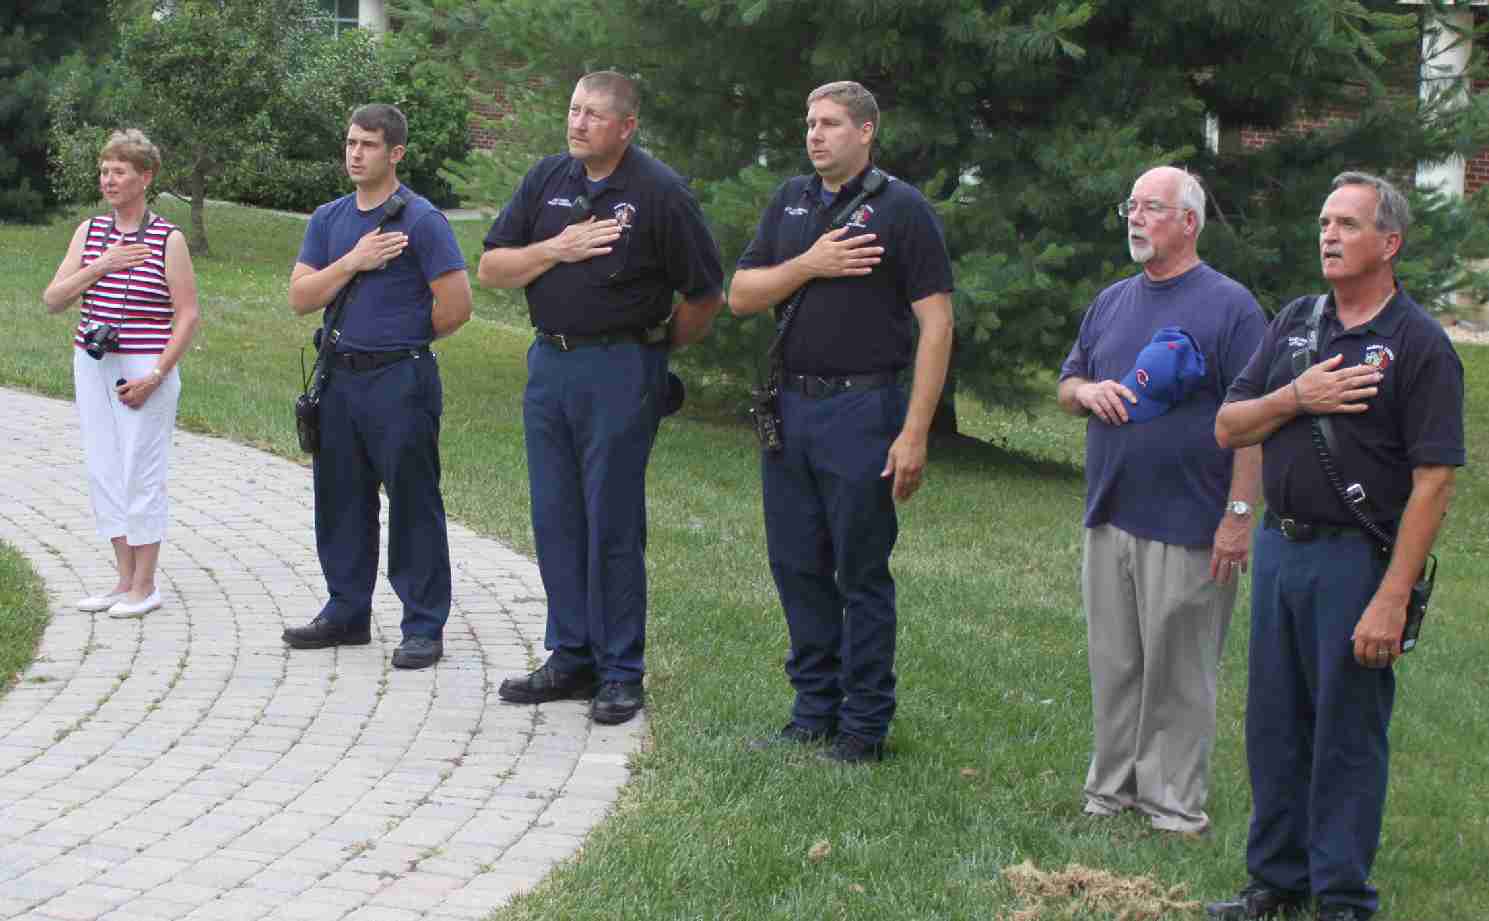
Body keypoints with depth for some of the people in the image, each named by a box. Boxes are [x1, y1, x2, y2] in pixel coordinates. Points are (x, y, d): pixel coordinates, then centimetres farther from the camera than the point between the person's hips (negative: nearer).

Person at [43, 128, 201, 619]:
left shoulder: (168, 239, -5)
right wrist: (100, 266, -10)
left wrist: (156, 375, -14)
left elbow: (188, 314, -7)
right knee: (103, 472, 7)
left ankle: (145, 585, 7)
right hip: (92, 366, 5)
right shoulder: (89, 233, 9)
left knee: (142, 473, -3)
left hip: (146, 370, -5)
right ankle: (124, 580, 17)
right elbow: (53, 299, 3)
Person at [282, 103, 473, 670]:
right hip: (340, 379, 7)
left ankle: (424, 626, 4)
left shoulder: (421, 220, -8)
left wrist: (403, 340, 3)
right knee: (340, 500, 13)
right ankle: (347, 613, 25)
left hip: (401, 381, -7)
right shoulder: (329, 219, 11)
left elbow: (456, 305, -11)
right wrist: (353, 262, -11)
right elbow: (300, 298, 3)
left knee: (413, 504, -2)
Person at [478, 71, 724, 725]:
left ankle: (621, 672, 5)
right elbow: (491, 269, 6)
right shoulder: (548, 180, 8)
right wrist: (556, 250, -8)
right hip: (549, 363, 6)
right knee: (556, 519, 8)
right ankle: (571, 658, 18)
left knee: (613, 523, -3)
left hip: (620, 370, -5)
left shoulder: (659, 192, -7)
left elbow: (705, 295, -2)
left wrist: (654, 346, 7)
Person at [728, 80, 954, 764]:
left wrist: (914, 433, -16)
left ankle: (865, 726, 10)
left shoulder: (900, 208, -6)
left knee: (861, 574, 0)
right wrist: (808, 265, -9)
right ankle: (814, 712, 22)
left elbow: (936, 324, -10)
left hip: (862, 409, -6)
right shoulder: (792, 201, 13)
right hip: (790, 406, 6)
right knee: (798, 567, 11)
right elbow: (740, 296, 9)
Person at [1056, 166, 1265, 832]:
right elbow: (1066, 387, 22)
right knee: (1113, 664, 11)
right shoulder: (1112, 302, 15)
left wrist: (1239, 514, -15)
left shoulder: (1229, 306, -5)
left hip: (1188, 527, -6)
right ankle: (1112, 784, 21)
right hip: (1109, 519, 6)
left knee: (1178, 670, 0)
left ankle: (1173, 798, 8)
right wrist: (1087, 391, -3)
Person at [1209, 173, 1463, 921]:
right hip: (1280, 545, 6)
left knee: (1347, 733, 2)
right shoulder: (1293, 323, 10)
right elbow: (1228, 428, 10)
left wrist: (1392, 599, -20)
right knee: (1274, 725, 13)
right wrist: (1296, 397, -10)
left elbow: (1432, 482, -14)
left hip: (1356, 557, -6)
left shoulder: (1418, 344, -10)